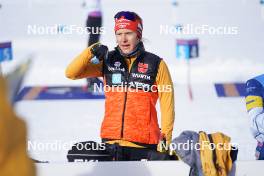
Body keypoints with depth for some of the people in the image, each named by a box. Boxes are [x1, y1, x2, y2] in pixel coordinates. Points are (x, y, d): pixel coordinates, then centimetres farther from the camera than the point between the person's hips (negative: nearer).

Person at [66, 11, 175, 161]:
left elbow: (167, 104, 0)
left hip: (143, 145, -3)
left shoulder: (156, 64, 0)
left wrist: (166, 138, -7)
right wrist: (91, 51, -9)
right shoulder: (108, 61, 8)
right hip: (111, 142, 3)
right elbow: (71, 73, 5)